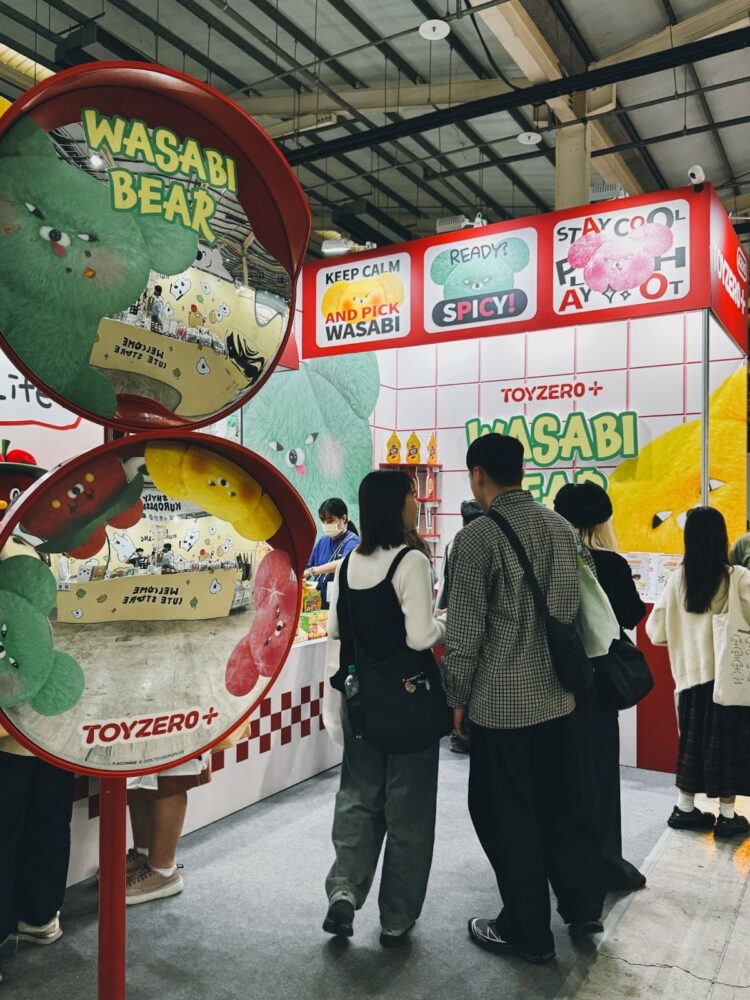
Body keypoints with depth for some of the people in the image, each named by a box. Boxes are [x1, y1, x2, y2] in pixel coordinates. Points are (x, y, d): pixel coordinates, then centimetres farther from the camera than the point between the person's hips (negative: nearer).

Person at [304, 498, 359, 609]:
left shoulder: (352, 542, -8)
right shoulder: (322, 542, 11)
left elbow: (344, 563, -28)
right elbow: (308, 568, 12)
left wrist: (312, 571, -34)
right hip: (320, 604, 5)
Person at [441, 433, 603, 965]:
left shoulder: (477, 536, -17)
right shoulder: (562, 527, 3)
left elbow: (465, 629, -16)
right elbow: (575, 608, 11)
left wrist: (457, 698, -5)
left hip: (501, 703, -6)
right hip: (557, 696, 7)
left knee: (509, 818, 10)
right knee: (563, 804, 22)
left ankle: (528, 932, 25)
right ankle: (583, 907, 37)